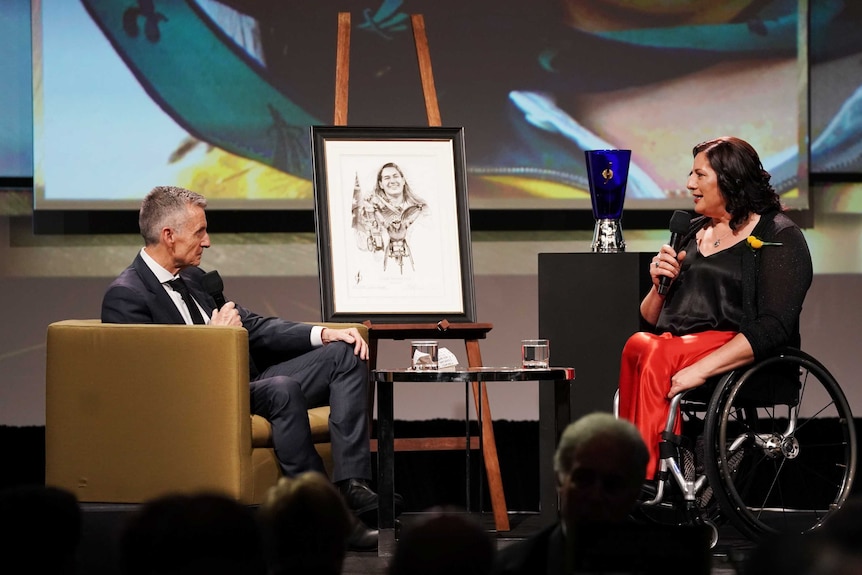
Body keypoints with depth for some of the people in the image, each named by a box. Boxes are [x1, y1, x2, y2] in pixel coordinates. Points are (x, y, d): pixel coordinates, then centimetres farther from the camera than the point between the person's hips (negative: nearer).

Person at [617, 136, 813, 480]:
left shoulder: (779, 237, 2)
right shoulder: (692, 231, 25)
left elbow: (774, 327, -13)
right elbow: (649, 319, 28)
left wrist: (701, 369, -24)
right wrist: (659, 286, 3)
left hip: (746, 358, -6)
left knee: (658, 358, -35)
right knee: (638, 346, -30)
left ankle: (645, 475, -38)